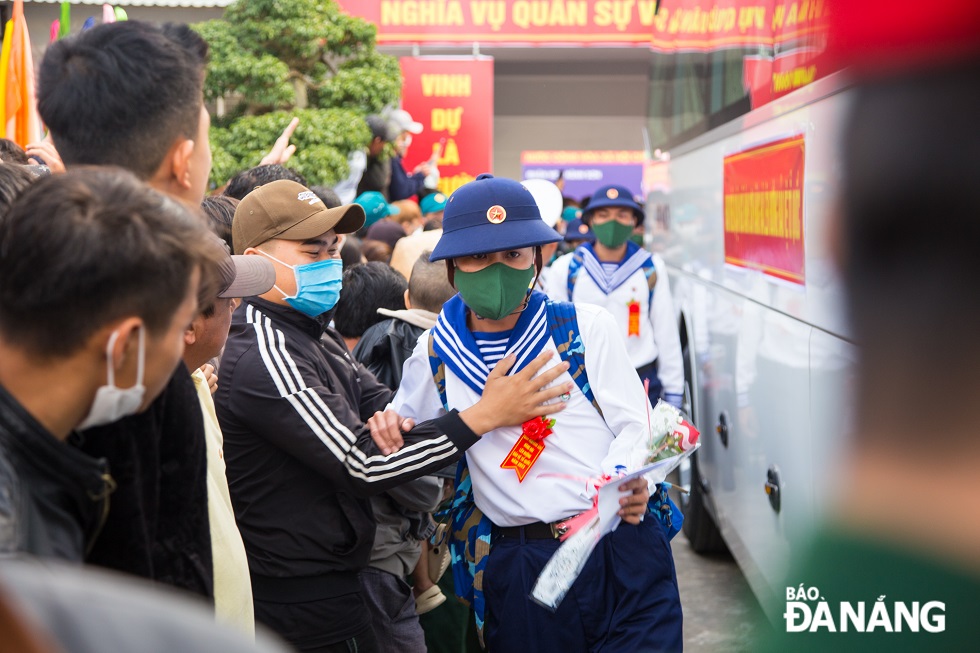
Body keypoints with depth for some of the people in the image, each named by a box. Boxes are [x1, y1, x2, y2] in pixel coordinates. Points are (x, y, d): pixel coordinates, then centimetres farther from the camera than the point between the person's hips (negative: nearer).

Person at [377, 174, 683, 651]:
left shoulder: (586, 326, 0)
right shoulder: (436, 353, 6)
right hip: (519, 569, 1)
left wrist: (625, 483, -22)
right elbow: (406, 434, 20)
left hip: (621, 548, -1)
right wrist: (389, 428, -5)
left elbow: (634, 425, -1)